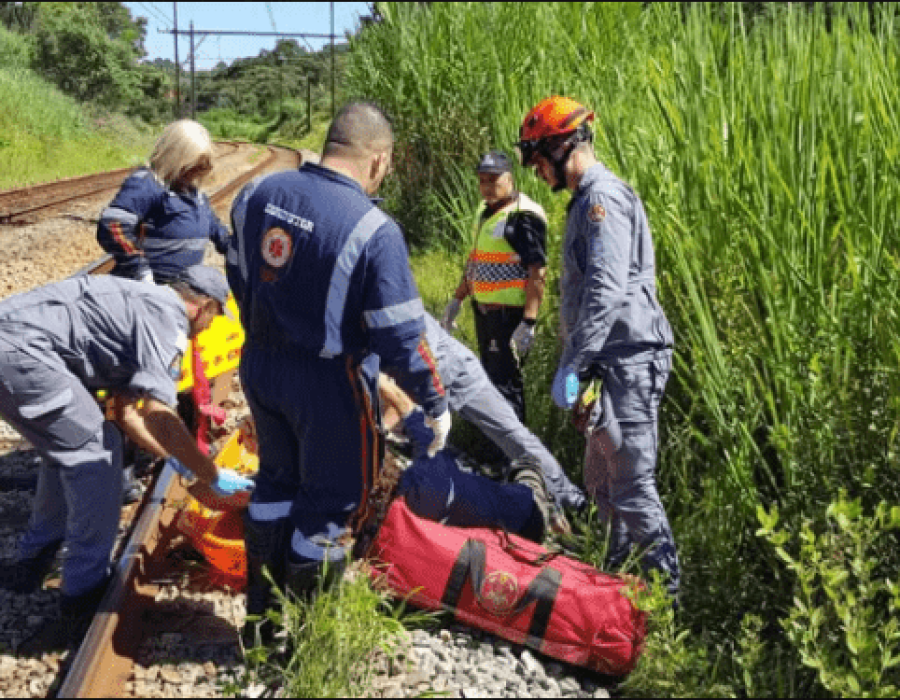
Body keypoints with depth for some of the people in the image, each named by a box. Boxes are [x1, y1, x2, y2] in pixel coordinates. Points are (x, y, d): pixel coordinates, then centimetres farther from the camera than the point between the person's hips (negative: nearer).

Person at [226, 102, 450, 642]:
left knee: (278, 480, 25)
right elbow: (401, 337, -20)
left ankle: (261, 613, 38)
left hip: (260, 367, 7)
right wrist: (436, 403, -5)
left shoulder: (257, 194, -2)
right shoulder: (374, 231, -23)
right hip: (329, 383, -7)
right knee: (332, 499, 12)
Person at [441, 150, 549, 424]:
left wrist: (528, 323, -24)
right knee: (491, 378, 18)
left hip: (510, 314, -9)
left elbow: (537, 273, -20)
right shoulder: (484, 211, 14)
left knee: (506, 384, -8)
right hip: (484, 309, 9)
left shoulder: (524, 216, -15)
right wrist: (456, 300, 23)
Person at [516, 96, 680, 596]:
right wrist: (576, 362, 25)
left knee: (632, 486, -4)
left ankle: (667, 588, 7)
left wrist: (572, 365, -24)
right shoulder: (589, 199, 20)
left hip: (628, 362, -11)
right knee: (603, 482, 18)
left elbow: (606, 292, -24)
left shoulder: (604, 197, -13)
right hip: (611, 364, 11)